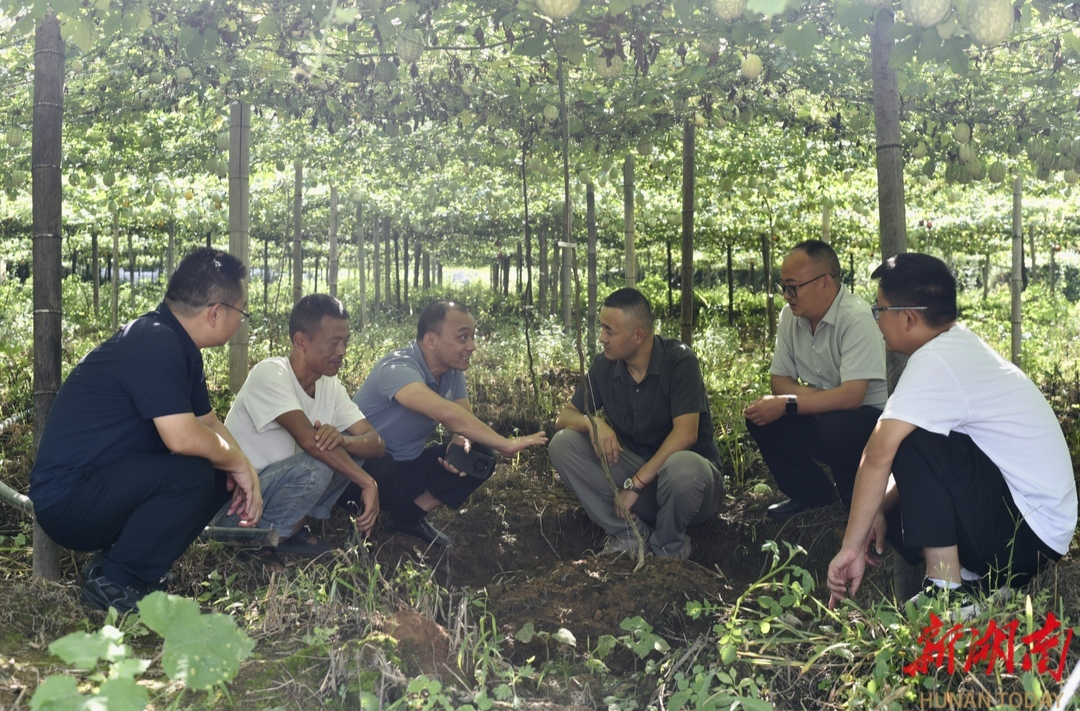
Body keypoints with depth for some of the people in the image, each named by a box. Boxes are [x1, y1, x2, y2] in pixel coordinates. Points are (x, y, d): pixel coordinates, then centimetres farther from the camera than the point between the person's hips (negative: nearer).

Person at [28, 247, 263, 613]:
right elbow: (183, 437, -31)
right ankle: (115, 583, -12)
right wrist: (238, 463, -13)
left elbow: (208, 422, 14)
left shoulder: (180, 348, 8)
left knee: (222, 477, 4)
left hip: (105, 485, 10)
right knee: (193, 474, -27)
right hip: (66, 498, -10)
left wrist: (243, 467, -3)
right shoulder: (155, 343, -22)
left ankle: (116, 560, 8)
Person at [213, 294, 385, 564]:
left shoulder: (331, 386, 1)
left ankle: (294, 529, 3)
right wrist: (367, 483, -29)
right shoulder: (270, 374, -21)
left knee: (352, 447, -6)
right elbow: (309, 439, -33)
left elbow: (377, 443, -7)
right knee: (314, 467, -32)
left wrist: (342, 440, -30)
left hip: (279, 484, 8)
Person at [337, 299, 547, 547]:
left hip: (408, 467, 8)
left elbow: (465, 419, 0)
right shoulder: (398, 368, -29)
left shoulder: (453, 372, -3)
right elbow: (445, 413, -42)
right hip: (362, 467, -7)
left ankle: (410, 515, -1)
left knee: (480, 455, -9)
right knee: (380, 469, -40)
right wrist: (505, 444, -41)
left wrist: (462, 442, -25)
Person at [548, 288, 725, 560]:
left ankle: (668, 547, -8)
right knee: (562, 444, -13)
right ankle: (630, 532, -9)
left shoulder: (679, 361, -16)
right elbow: (564, 417, 1)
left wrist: (635, 484, -27)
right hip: (633, 468, 5)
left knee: (683, 468, -41)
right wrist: (592, 422, -23)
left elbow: (685, 435, -25)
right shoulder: (604, 366, -1)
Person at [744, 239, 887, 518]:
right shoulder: (790, 317, -2)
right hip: (819, 418, 7)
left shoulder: (856, 318, -23)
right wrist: (811, 396, -18)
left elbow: (851, 396, -30)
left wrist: (787, 404, -27)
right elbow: (778, 379, 4)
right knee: (759, 416, -11)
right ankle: (811, 493, 9)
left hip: (869, 415, -7)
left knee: (835, 427, -36)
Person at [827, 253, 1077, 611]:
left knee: (908, 439, -23)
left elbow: (879, 454, -28)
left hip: (1027, 532, -10)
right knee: (887, 501, 14)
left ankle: (946, 591, -22)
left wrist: (851, 547, -23)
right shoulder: (961, 345, 10)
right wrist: (880, 509, -1)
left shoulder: (934, 361, -21)